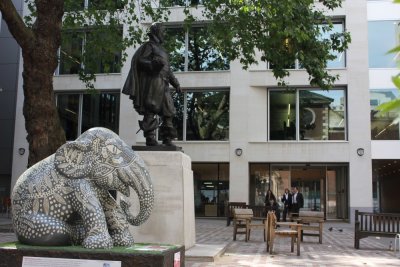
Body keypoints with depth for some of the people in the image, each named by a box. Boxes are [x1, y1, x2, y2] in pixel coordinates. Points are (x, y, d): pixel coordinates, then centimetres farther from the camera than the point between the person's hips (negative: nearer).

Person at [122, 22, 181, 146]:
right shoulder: (149, 45, 3)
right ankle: (150, 138, -9)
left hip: (163, 85, 9)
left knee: (168, 111, 5)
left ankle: (167, 139, 8)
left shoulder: (161, 49, 28)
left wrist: (175, 82, 23)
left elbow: (167, 69, 30)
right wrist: (154, 64, -24)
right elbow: (140, 60, -10)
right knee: (150, 111, -10)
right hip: (152, 81, -9)